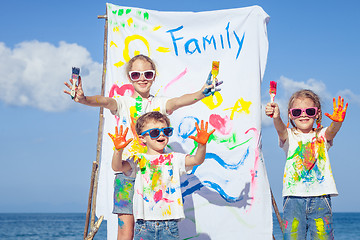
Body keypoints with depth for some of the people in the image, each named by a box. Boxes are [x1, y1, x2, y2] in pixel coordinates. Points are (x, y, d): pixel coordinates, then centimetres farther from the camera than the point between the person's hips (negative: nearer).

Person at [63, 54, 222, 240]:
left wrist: (201, 93, -31)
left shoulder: (160, 103, 11)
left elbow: (178, 101, -9)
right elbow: (105, 101, -14)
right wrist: (84, 99, -37)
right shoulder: (123, 103, 7)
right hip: (127, 173, -1)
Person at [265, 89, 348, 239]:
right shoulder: (289, 136, 7)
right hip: (294, 197, 0)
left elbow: (331, 131, -12)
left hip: (320, 199, 1)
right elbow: (281, 130, -16)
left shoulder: (322, 136, 10)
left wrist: (337, 122, -37)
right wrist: (276, 118, -40)